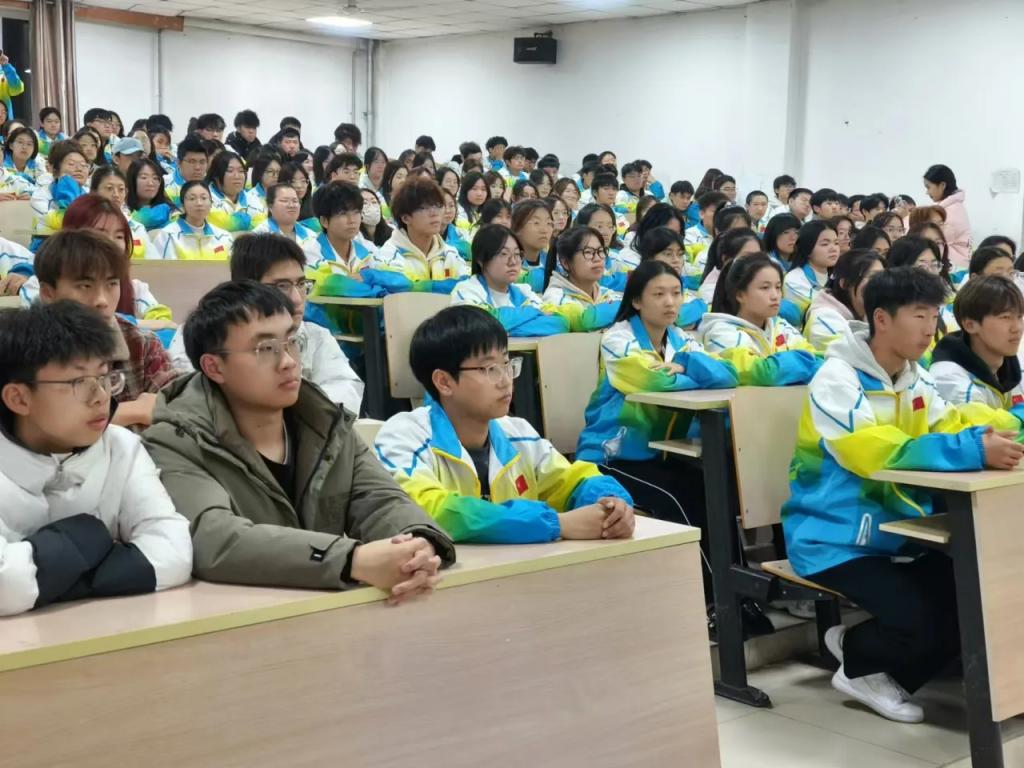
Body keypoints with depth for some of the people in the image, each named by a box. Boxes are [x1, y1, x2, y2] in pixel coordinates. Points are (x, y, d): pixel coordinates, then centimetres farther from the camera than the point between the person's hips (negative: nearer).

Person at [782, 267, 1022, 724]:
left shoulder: (915, 379, 7)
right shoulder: (837, 379, -18)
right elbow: (872, 452, -32)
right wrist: (973, 451, -36)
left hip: (899, 534, 8)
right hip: (836, 540, -8)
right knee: (917, 621, -24)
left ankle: (888, 678, 13)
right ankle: (859, 663, 9)